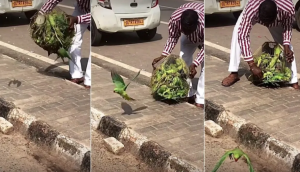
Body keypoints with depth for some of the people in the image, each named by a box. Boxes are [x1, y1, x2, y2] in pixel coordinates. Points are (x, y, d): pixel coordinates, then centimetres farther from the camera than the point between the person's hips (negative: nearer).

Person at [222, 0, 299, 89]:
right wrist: (252, 65, -46)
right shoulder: (250, 11, -47)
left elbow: (288, 28, -20)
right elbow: (243, 36, -43)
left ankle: (293, 81, 0)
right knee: (238, 32, -23)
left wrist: (286, 46, -33)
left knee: (284, 44, -10)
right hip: (254, 12, -1)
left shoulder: (288, 9, -42)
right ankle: (234, 73, -15)